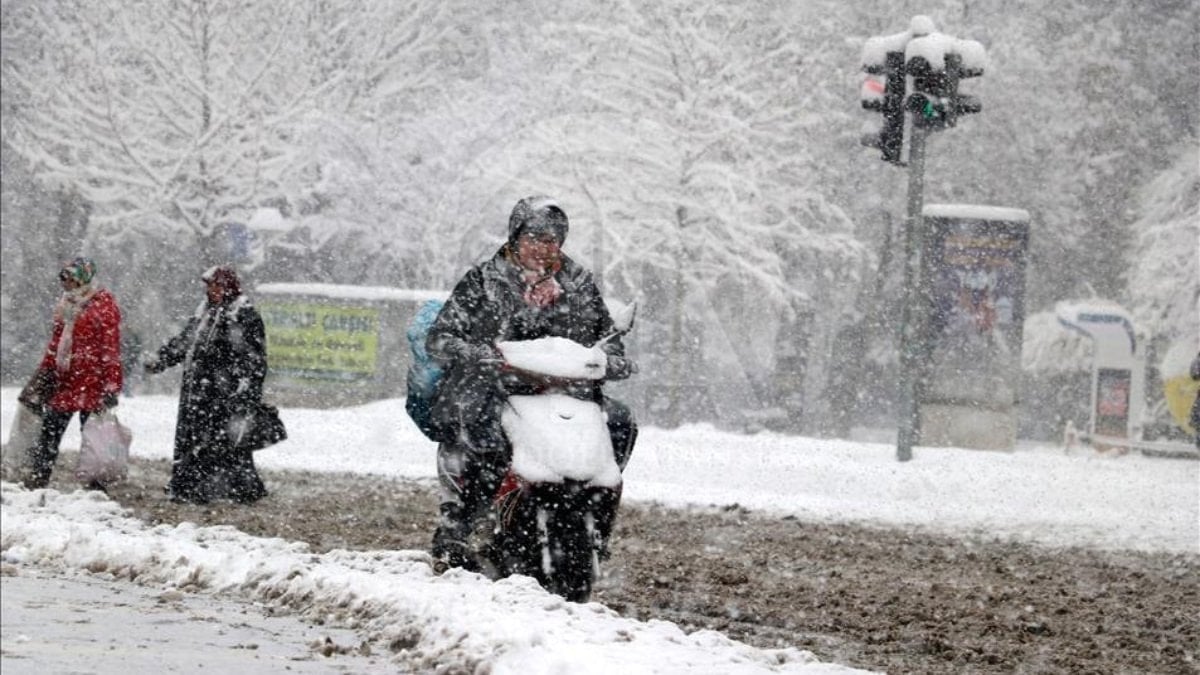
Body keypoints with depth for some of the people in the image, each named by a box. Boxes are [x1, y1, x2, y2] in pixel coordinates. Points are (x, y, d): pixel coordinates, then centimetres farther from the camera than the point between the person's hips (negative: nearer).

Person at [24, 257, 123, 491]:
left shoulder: (104, 306, -10)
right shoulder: (66, 304, 14)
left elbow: (111, 349, -14)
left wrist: (111, 386, -19)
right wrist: (43, 374, 18)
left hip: (91, 382, -7)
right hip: (64, 379, 7)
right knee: (49, 431, 7)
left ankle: (97, 486, 5)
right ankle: (36, 481, 12)